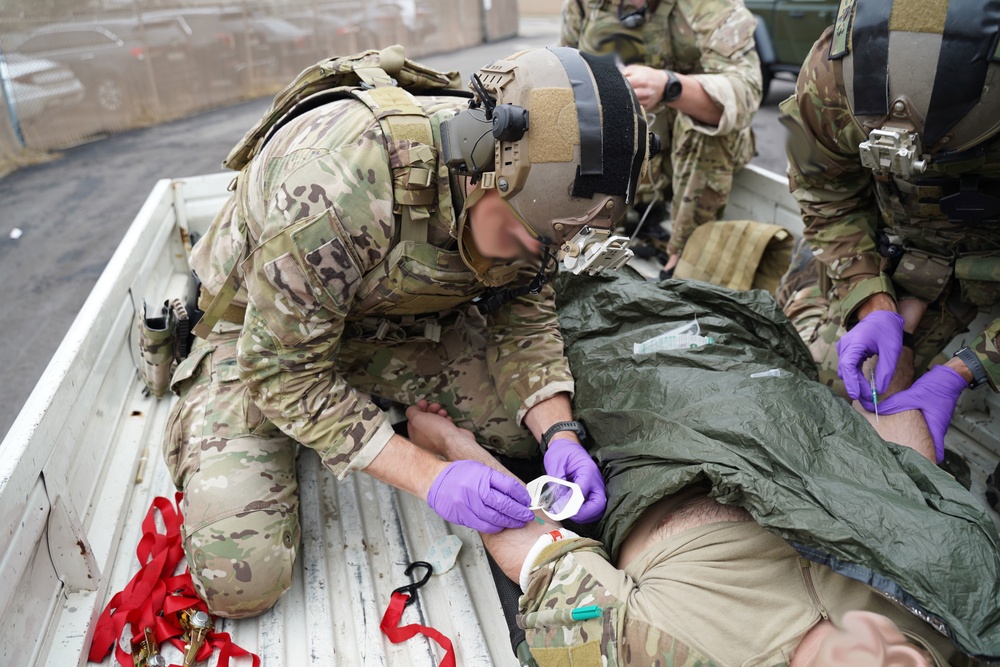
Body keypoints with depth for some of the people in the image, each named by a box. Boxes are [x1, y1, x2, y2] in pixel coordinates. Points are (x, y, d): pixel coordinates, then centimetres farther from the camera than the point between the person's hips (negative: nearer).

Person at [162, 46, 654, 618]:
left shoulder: (523, 182, -19)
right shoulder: (335, 184, -39)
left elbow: (524, 312, -6)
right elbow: (284, 369, -30)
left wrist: (560, 434, -22)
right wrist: (428, 476, -33)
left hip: (399, 320, 5)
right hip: (262, 332, -4)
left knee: (539, 421, -10)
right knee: (240, 579, -17)